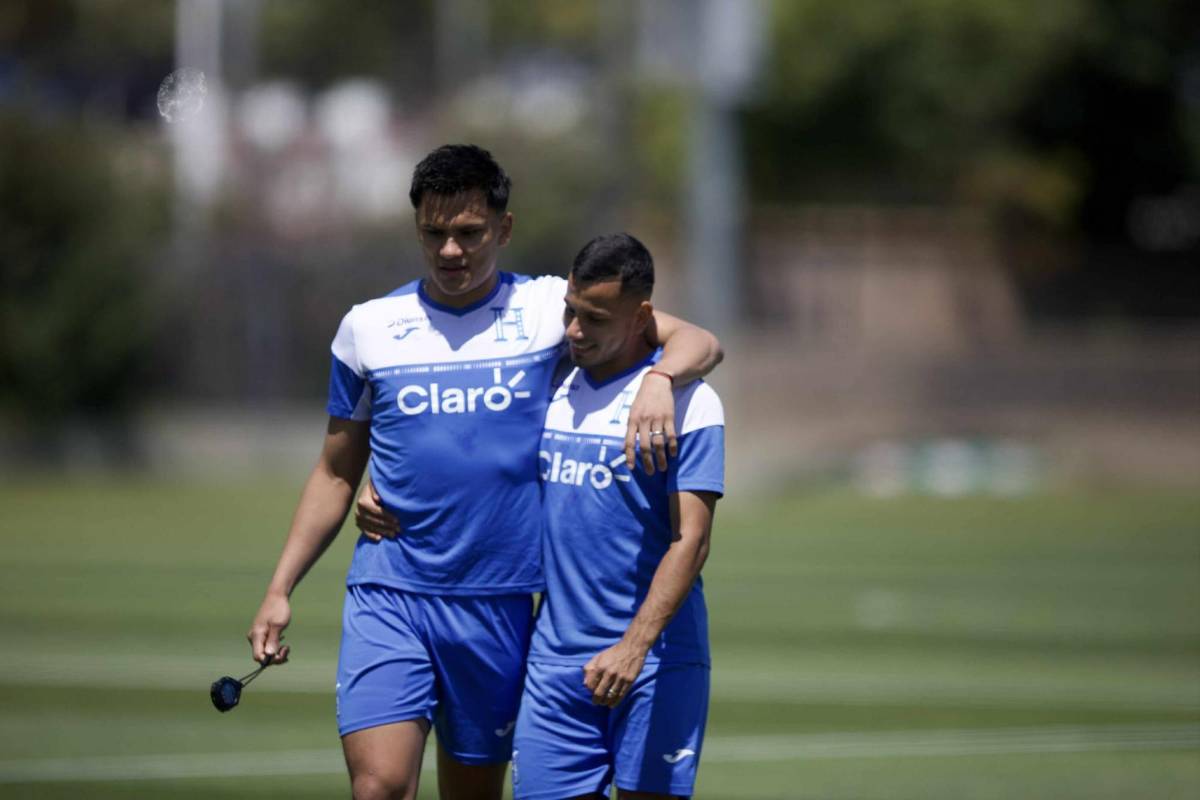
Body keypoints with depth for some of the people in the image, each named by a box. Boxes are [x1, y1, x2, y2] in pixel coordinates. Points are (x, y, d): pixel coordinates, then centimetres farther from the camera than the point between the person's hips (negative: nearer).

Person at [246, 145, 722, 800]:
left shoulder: (548, 308, 3)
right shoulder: (368, 328, 7)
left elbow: (696, 344, -1)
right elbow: (336, 474, 15)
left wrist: (659, 381, -24)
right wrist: (279, 590, 9)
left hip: (498, 604, 0)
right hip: (386, 597, 0)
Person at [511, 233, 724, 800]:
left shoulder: (687, 401, -7)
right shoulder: (551, 388, 11)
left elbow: (690, 540, -13)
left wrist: (634, 646, -23)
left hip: (653, 661, -5)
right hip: (555, 659, 5)